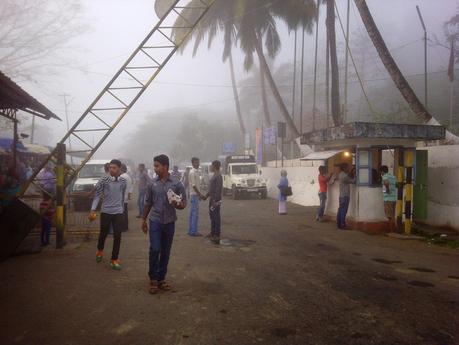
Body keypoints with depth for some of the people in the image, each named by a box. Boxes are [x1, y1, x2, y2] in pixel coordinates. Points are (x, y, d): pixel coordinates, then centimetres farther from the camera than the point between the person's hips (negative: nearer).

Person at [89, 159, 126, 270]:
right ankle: (100, 251, 44)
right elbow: (97, 195, -6)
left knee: (117, 236, -2)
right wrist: (93, 210, -14)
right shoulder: (104, 180, -8)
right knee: (103, 234, 14)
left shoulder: (123, 181, 1)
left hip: (118, 212, 1)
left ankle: (114, 260, 10)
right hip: (105, 212, -1)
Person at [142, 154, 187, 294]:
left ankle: (161, 278, 21)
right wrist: (144, 220, 15)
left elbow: (184, 204, 1)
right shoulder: (152, 184, 2)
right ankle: (153, 279, 6)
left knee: (165, 252, 8)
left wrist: (177, 204, -21)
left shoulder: (177, 184, -4)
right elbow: (148, 203, 12)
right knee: (155, 250, -9)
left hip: (169, 222, 0)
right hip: (155, 221, 0)